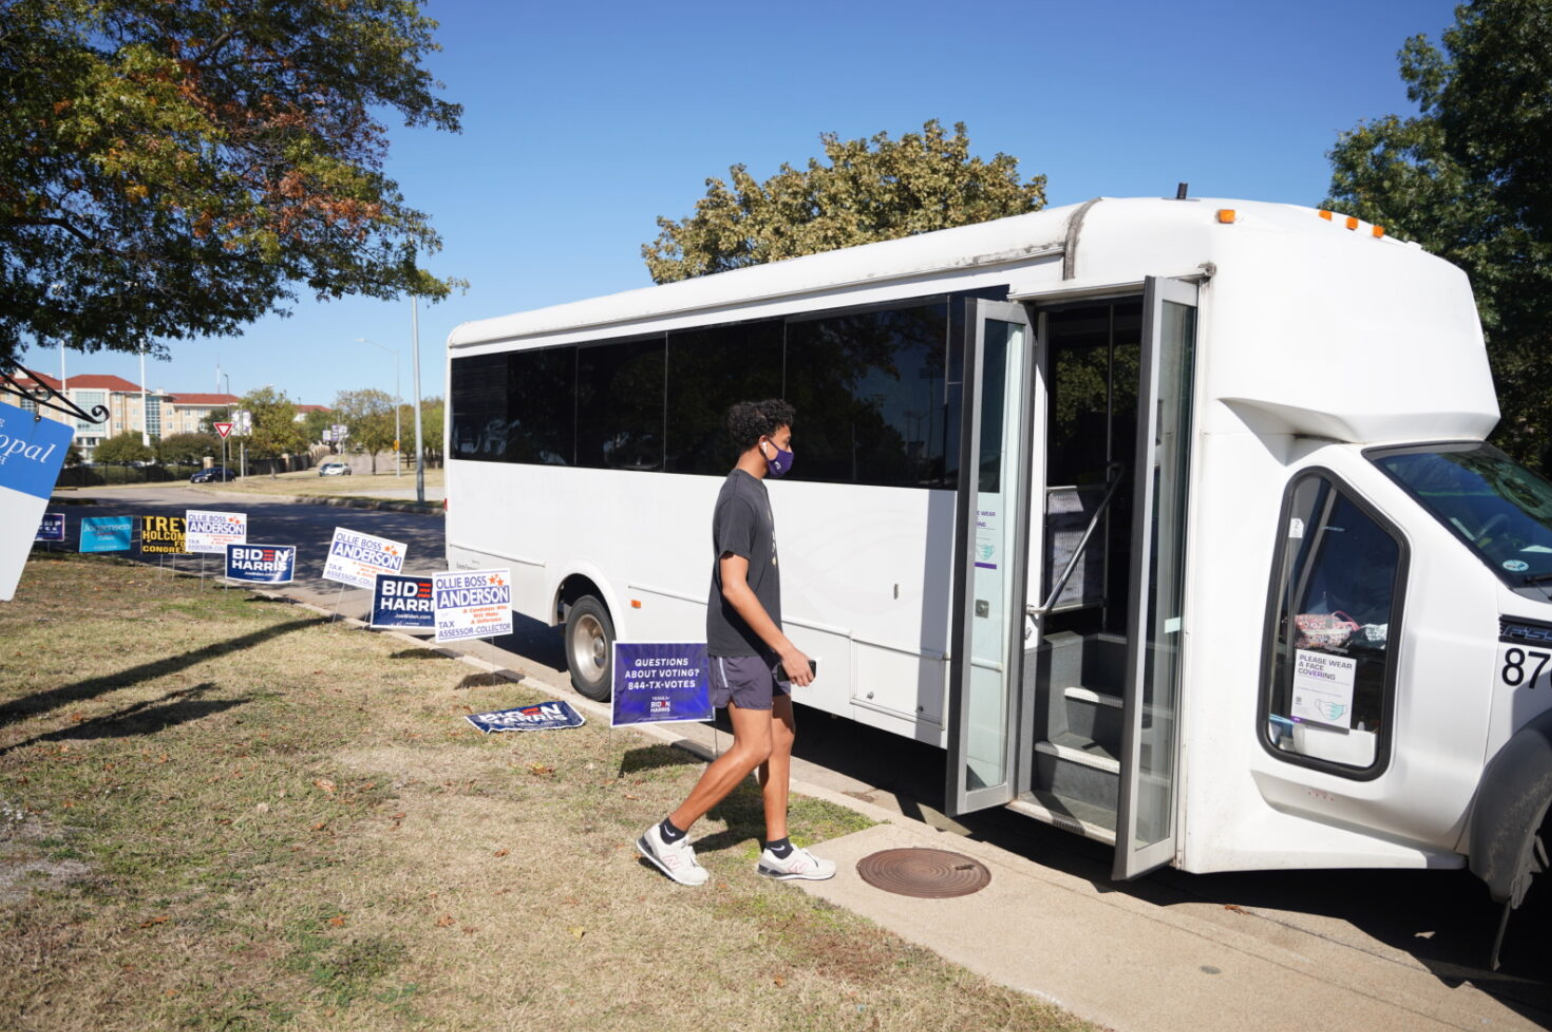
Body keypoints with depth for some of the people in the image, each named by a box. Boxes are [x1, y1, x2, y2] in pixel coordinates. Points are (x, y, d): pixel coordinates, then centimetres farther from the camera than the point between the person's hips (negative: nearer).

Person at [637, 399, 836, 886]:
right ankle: (668, 836, 5)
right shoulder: (739, 498, -19)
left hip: (762, 643, 10)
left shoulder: (755, 490, 13)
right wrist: (786, 648, -23)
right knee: (753, 749, -7)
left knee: (781, 737, 12)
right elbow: (733, 586, -24)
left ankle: (778, 851, 21)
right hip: (741, 646, -10)